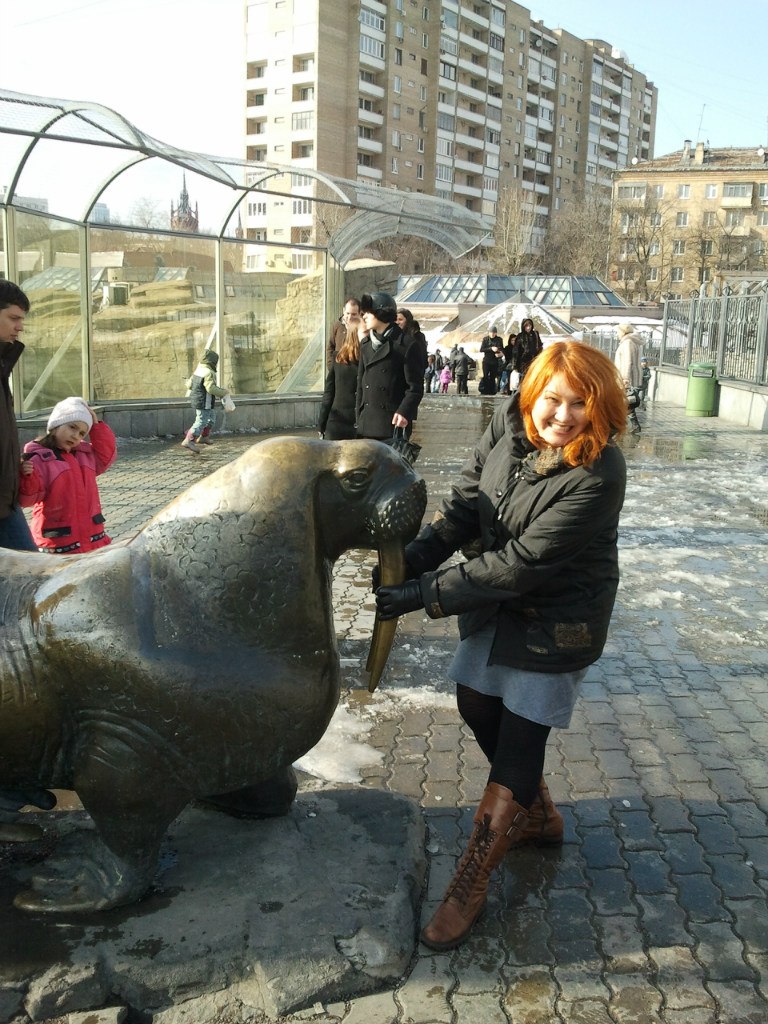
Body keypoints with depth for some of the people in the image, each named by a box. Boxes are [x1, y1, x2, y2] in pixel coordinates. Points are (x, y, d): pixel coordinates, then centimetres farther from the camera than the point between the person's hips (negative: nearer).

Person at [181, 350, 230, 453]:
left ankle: (203, 437, 29)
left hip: (195, 399, 10)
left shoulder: (198, 370, 10)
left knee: (211, 417, 25)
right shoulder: (208, 373, -19)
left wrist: (188, 381, 37)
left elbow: (190, 384, 15)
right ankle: (188, 441, -17)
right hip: (204, 402, -10)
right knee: (201, 421, -10)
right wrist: (223, 392, -14)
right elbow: (211, 388, -27)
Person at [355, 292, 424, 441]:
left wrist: (404, 412, -19)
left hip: (394, 423, -6)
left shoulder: (407, 345, -5)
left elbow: (416, 387, -7)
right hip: (366, 423, 6)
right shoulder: (365, 344, 15)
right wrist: (358, 416, 13)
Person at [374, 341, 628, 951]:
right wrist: (416, 556, -22)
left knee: (518, 739, -1)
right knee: (476, 703, 18)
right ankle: (538, 815, 42)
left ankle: (472, 883, 14)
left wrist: (426, 593, -28)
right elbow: (469, 498, -7)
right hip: (498, 600, 7)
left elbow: (522, 562, -30)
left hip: (556, 620, -7)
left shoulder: (597, 476, -30)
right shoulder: (511, 422, -12)